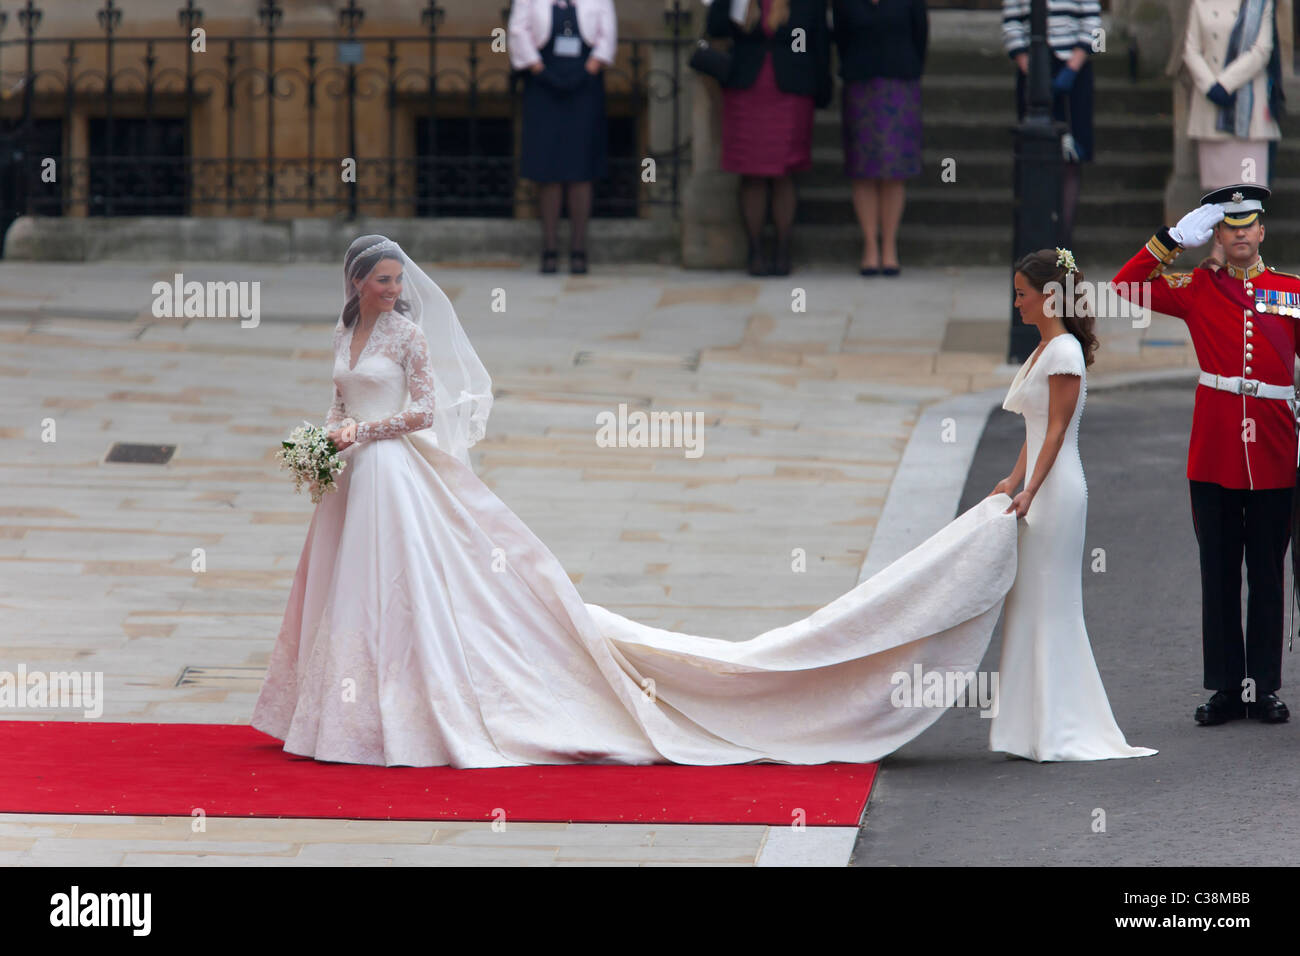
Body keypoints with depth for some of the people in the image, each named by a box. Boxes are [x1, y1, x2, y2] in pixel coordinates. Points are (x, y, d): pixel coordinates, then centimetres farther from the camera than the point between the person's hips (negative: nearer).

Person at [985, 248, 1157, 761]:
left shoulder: (1065, 352, -13)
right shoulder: (1042, 350, 16)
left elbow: (1057, 430, -17)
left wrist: (1030, 492, -22)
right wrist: (1014, 482, 7)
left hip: (1056, 488, -10)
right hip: (1039, 488, 10)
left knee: (1049, 604, -6)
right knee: (1031, 604, 10)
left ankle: (1055, 732, -3)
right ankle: (1038, 729, 14)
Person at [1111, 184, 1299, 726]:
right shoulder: (1198, 289, 5)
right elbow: (1125, 286, 0)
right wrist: (1175, 238, -5)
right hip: (1214, 457, 0)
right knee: (1218, 574, 4)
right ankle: (1226, 687, 9)